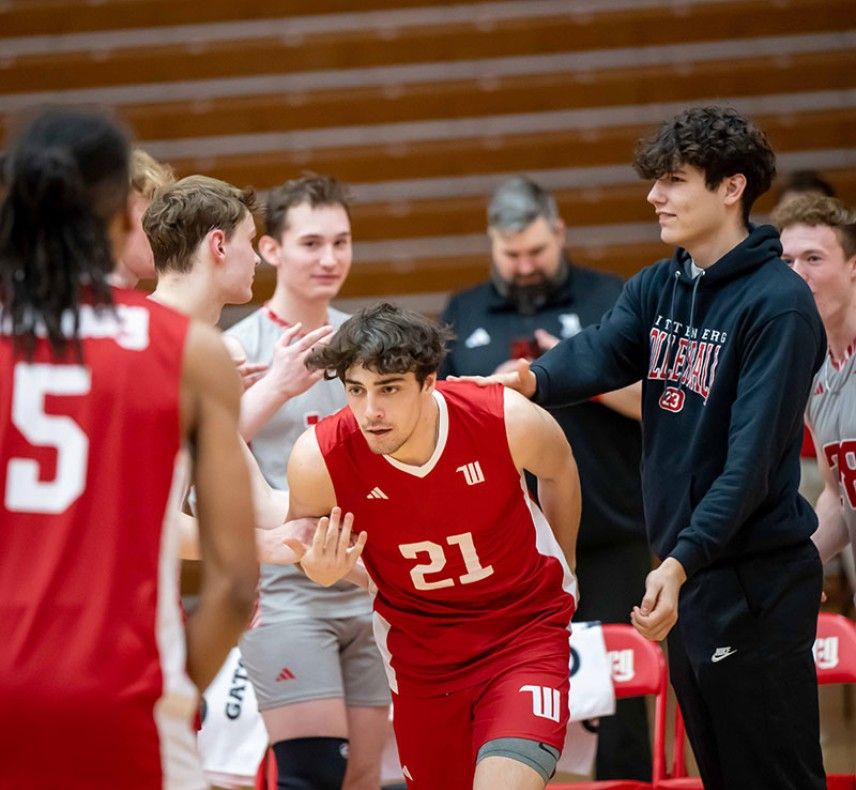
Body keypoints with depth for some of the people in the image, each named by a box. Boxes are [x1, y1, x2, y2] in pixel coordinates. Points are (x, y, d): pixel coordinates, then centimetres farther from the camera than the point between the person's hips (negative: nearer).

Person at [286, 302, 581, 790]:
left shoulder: (509, 421, -24)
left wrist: (561, 570, 17)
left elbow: (559, 471, 2)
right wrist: (321, 570, -25)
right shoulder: (318, 460, -23)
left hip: (525, 627, -2)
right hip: (420, 652, 2)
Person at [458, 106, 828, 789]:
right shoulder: (658, 288, 10)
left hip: (756, 581, -8)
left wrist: (680, 562, -29)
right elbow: (600, 353, -10)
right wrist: (532, 380, -32)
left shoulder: (779, 303, -14)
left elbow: (752, 461, -20)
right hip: (685, 577, 8)